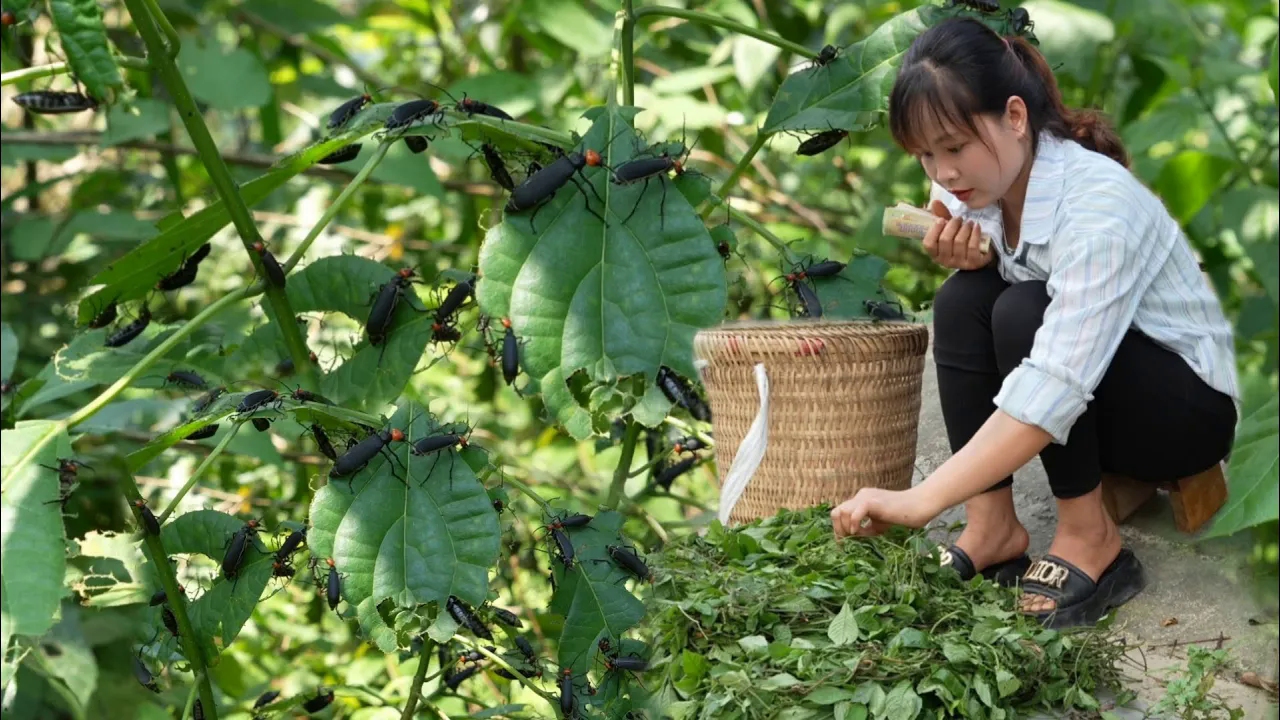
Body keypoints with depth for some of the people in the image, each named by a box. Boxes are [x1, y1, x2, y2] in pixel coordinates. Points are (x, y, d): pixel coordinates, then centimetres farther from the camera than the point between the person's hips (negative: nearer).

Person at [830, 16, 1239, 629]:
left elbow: (1057, 388, -41)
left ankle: (1088, 540, -19)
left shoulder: (1098, 206, -31)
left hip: (1192, 403, -7)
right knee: (963, 300, -17)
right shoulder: (982, 184, -9)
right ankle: (992, 528, -16)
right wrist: (964, 255, -20)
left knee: (1025, 312, -30)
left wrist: (920, 501, -47)